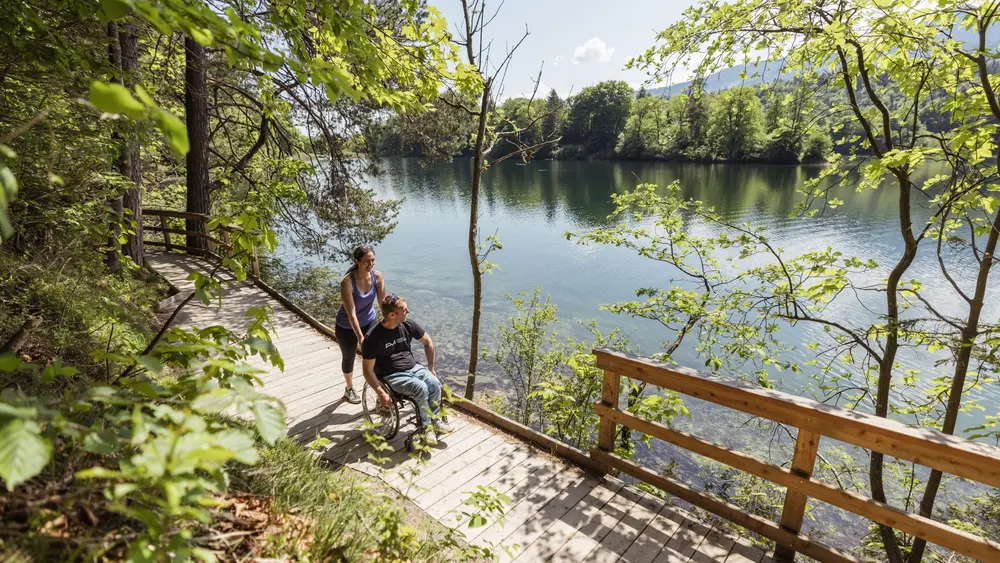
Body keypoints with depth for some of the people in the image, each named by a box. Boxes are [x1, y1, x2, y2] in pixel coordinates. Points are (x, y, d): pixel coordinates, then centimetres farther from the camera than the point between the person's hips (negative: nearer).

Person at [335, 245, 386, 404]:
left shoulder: (377, 276, -17)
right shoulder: (347, 281, -30)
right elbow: (351, 313, -31)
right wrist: (360, 337, -35)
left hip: (369, 321, 3)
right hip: (347, 327, -3)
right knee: (349, 358, 18)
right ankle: (349, 390, 43)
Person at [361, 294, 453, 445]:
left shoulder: (408, 325, -4)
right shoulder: (372, 337, -18)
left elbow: (428, 342, 12)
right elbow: (368, 369, -12)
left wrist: (431, 368, 9)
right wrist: (381, 393, -20)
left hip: (413, 367, 5)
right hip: (392, 375, -4)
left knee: (435, 384, -23)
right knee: (421, 388, -29)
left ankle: (435, 420, -3)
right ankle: (426, 426, -9)